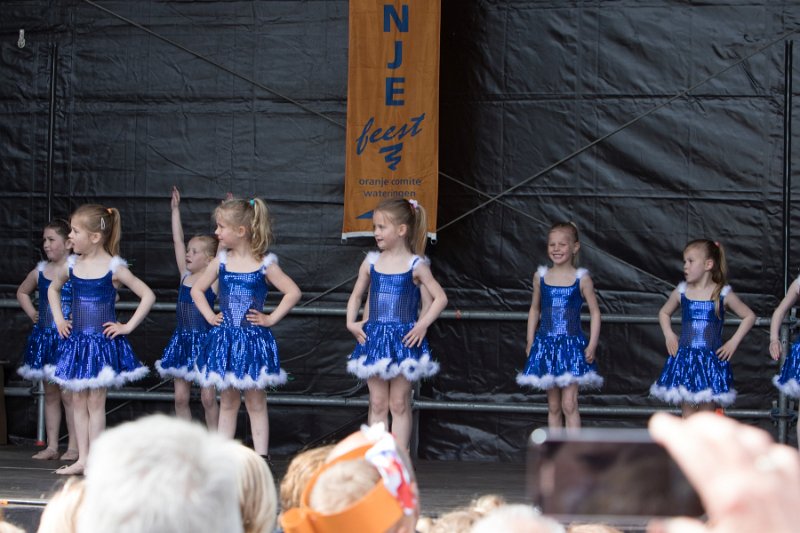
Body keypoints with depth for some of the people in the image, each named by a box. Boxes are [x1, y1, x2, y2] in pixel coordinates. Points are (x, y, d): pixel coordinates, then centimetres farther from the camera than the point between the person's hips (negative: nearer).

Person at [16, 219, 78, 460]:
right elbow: (22, 292, 28)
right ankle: (51, 446, 14)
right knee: (50, 395, 10)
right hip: (44, 338, 6)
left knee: (68, 394, -5)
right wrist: (32, 313, 13)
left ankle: (74, 447, 1)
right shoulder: (40, 271, 8)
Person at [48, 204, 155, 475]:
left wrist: (128, 326, -10)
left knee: (95, 403, -2)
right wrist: (59, 319, 13)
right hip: (76, 341, 5)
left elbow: (148, 296, -7)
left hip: (103, 341, -5)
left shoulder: (114, 267, -10)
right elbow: (53, 289, 25)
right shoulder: (71, 265, 3)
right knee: (78, 402, 7)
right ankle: (82, 458, 12)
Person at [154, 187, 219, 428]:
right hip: (182, 340, 5)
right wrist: (175, 209, 11)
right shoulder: (185, 275, 7)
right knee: (180, 397, 6)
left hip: (204, 341, -5)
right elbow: (177, 239, 10)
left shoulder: (214, 279, -6)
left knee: (208, 398, -1)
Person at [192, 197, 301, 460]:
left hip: (253, 339, -3)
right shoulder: (221, 262, 3)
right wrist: (209, 315, 5)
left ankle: (261, 456, 5)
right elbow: (196, 289, 16)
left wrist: (271, 318, -9)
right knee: (228, 401, 10)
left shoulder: (264, 264, -7)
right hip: (224, 338, 3)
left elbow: (293, 292, -6)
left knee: (256, 402, 3)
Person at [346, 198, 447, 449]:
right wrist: (351, 322, 5)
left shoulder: (416, 265, -4)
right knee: (377, 403, 6)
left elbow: (440, 298, -4)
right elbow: (356, 296, 18)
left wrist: (423, 325, -12)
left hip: (404, 340, -3)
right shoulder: (371, 262, 7)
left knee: (399, 404, 2)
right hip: (374, 338, 3)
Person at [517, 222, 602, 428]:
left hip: (571, 344, -3)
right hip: (546, 345, 3)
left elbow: (594, 312, 0)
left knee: (569, 404, -11)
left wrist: (592, 345, -7)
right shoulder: (541, 276, 5)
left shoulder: (582, 279, -4)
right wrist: (530, 341, 10)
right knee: (553, 406, 9)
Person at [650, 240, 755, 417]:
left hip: (711, 360, -2)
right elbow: (664, 313, 21)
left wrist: (734, 342, -1)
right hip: (685, 360, 2)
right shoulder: (681, 291, 4)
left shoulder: (722, 294, -3)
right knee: (688, 412, 3)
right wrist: (669, 335, 6)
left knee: (707, 412, 1)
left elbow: (749, 316, 6)